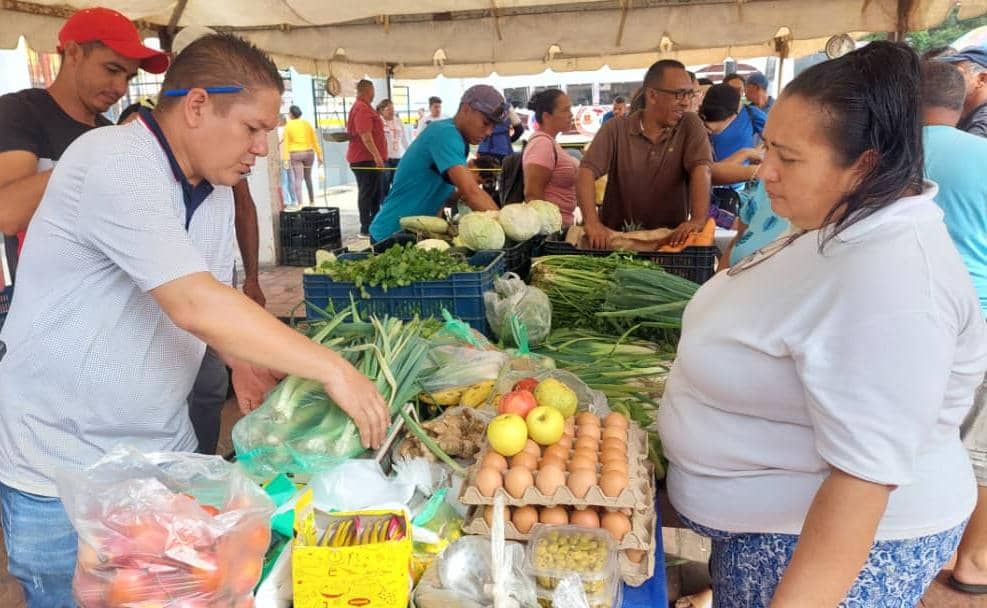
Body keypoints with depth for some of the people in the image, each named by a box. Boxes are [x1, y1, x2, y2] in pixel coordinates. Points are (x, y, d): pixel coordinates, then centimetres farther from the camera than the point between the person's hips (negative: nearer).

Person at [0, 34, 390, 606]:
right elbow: (194, 304, -32)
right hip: (62, 473, -7)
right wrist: (332, 368, -29)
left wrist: (244, 359, -8)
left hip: (166, 451, 7)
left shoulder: (216, 187, 4)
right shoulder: (114, 164, -23)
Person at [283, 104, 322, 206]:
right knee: (308, 177, 15)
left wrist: (286, 158, -7)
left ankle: (300, 203, -13)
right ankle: (312, 202, 19)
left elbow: (286, 143, -6)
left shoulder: (288, 126, -2)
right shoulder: (307, 123, 6)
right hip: (309, 152, 3)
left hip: (295, 154, -3)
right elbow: (315, 141, 5)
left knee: (298, 179, -4)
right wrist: (319, 155, 8)